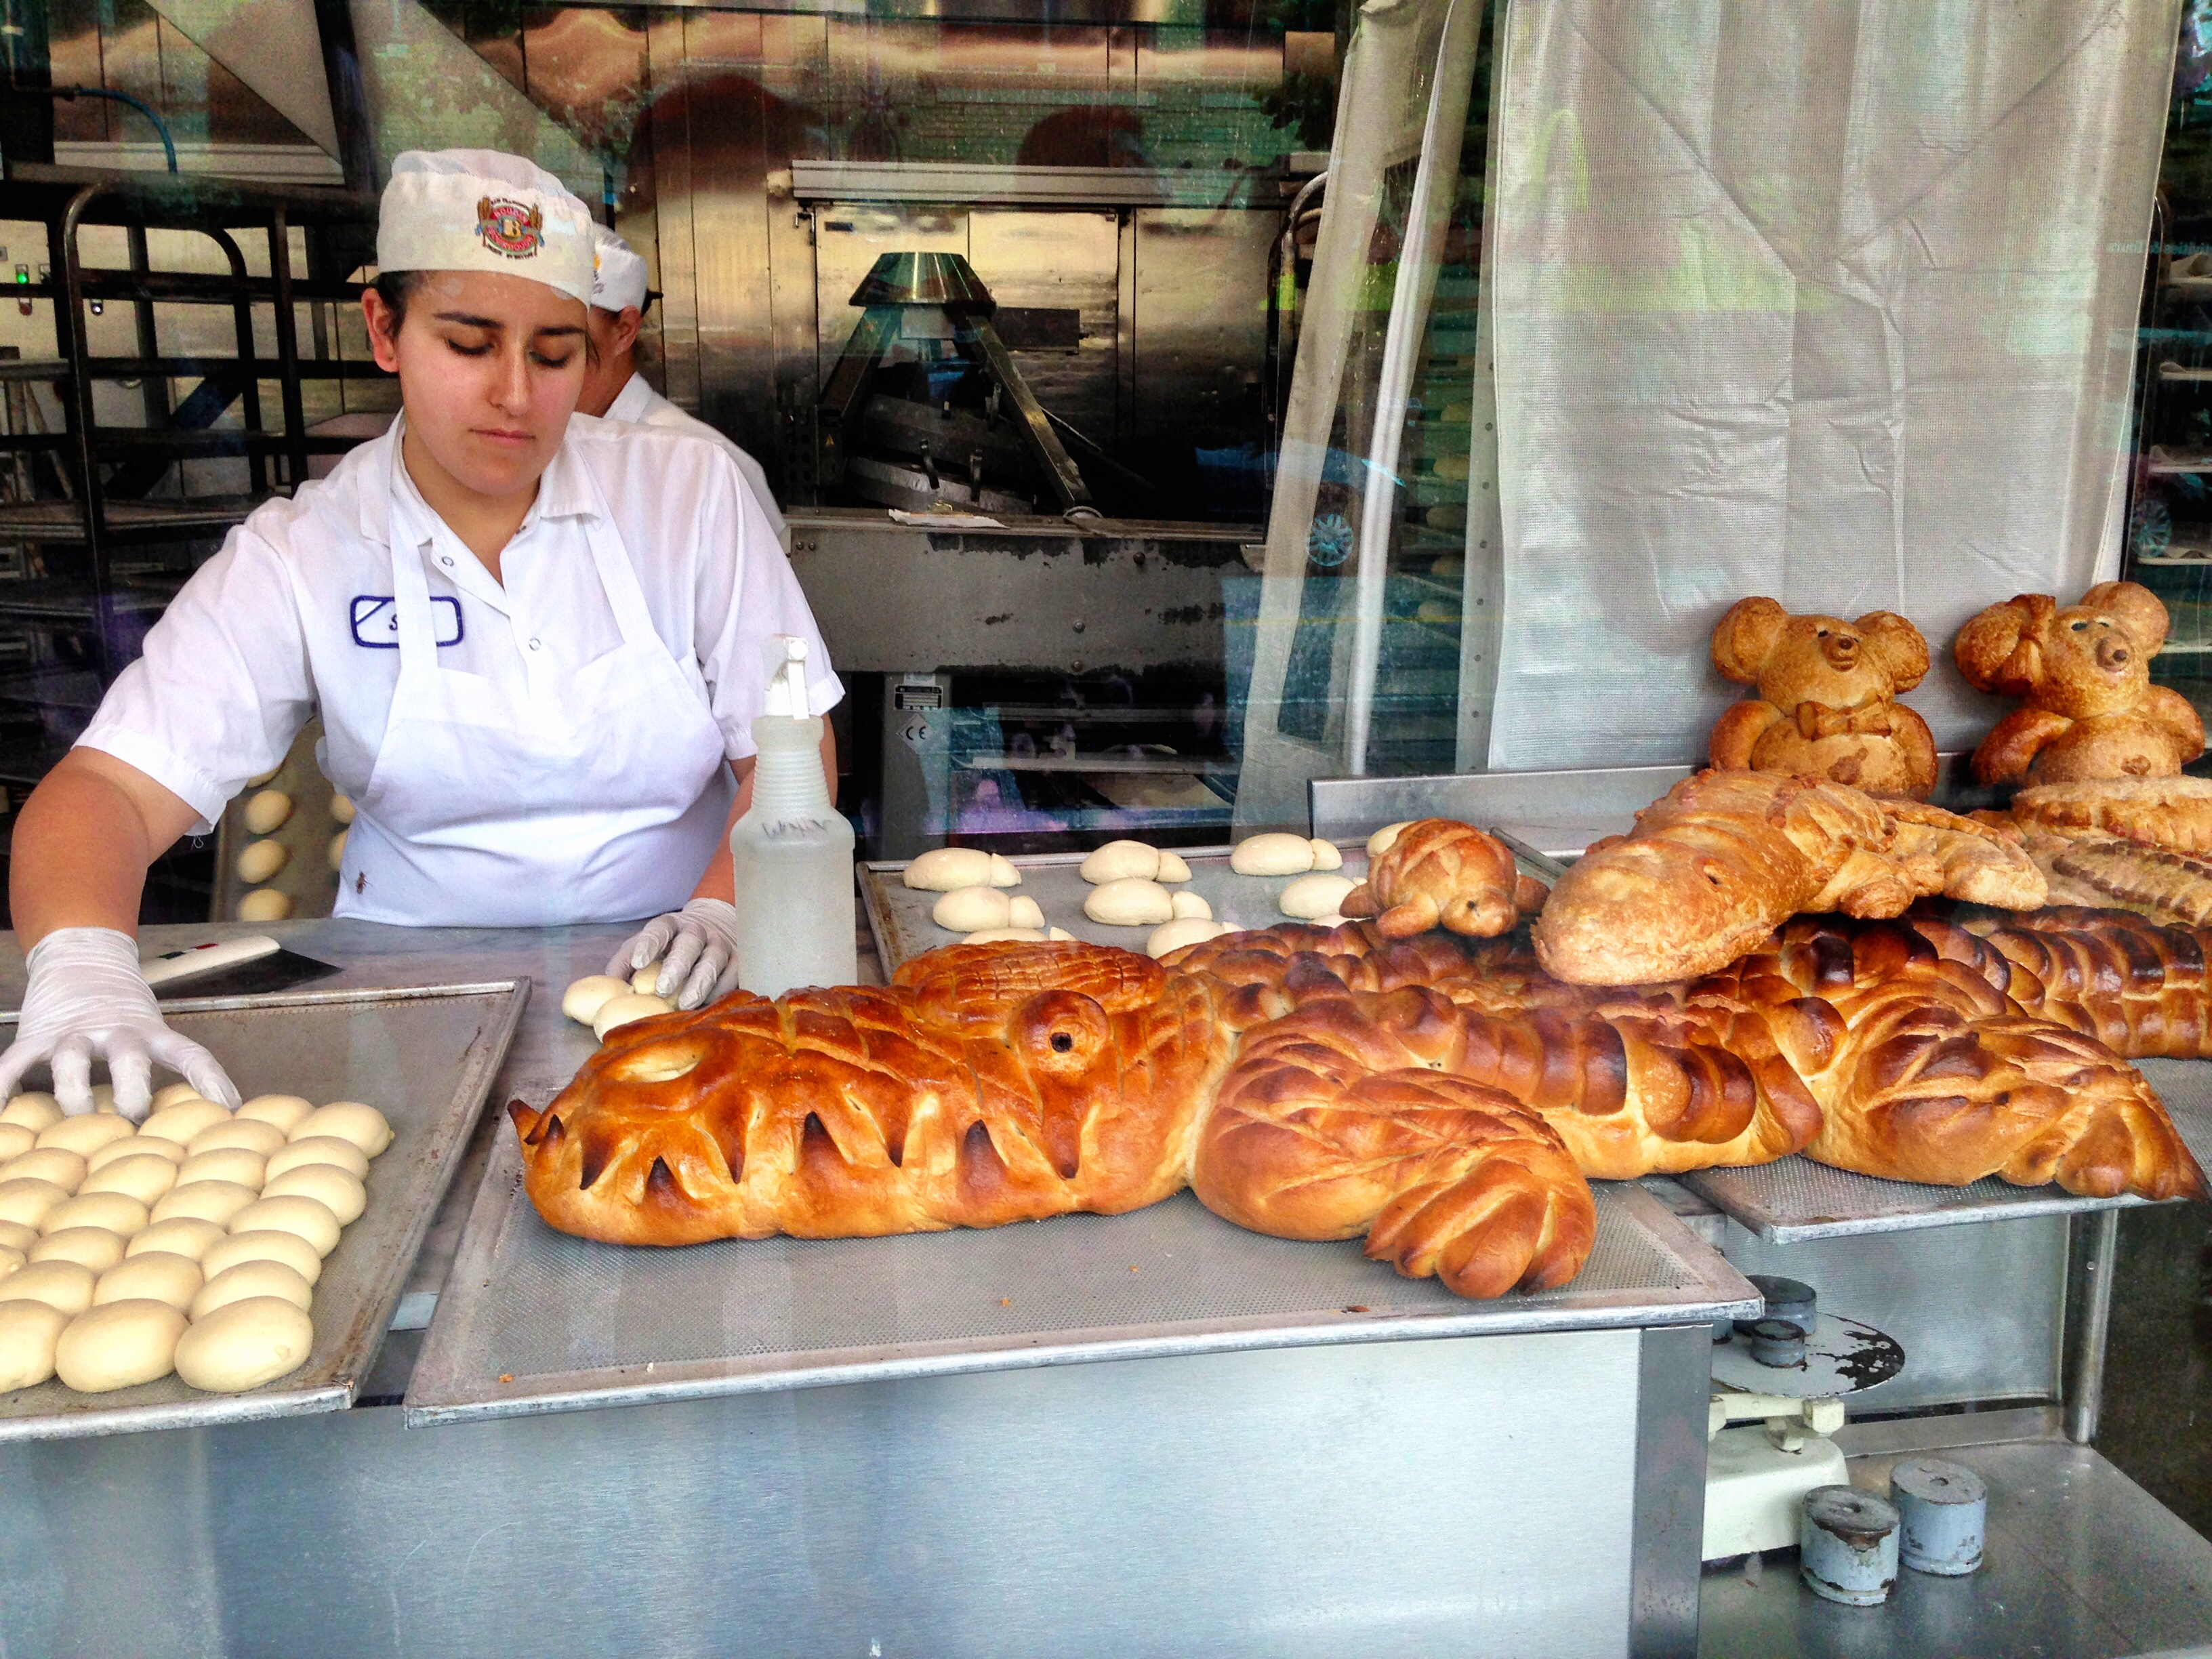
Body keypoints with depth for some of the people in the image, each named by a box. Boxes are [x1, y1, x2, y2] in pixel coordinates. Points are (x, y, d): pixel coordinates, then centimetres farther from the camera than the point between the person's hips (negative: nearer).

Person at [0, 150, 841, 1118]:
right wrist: (82, 965, -34)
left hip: (670, 993, 0)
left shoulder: (689, 490, -3)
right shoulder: (298, 556, -4)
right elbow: (113, 786, -12)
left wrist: (719, 912, -21)